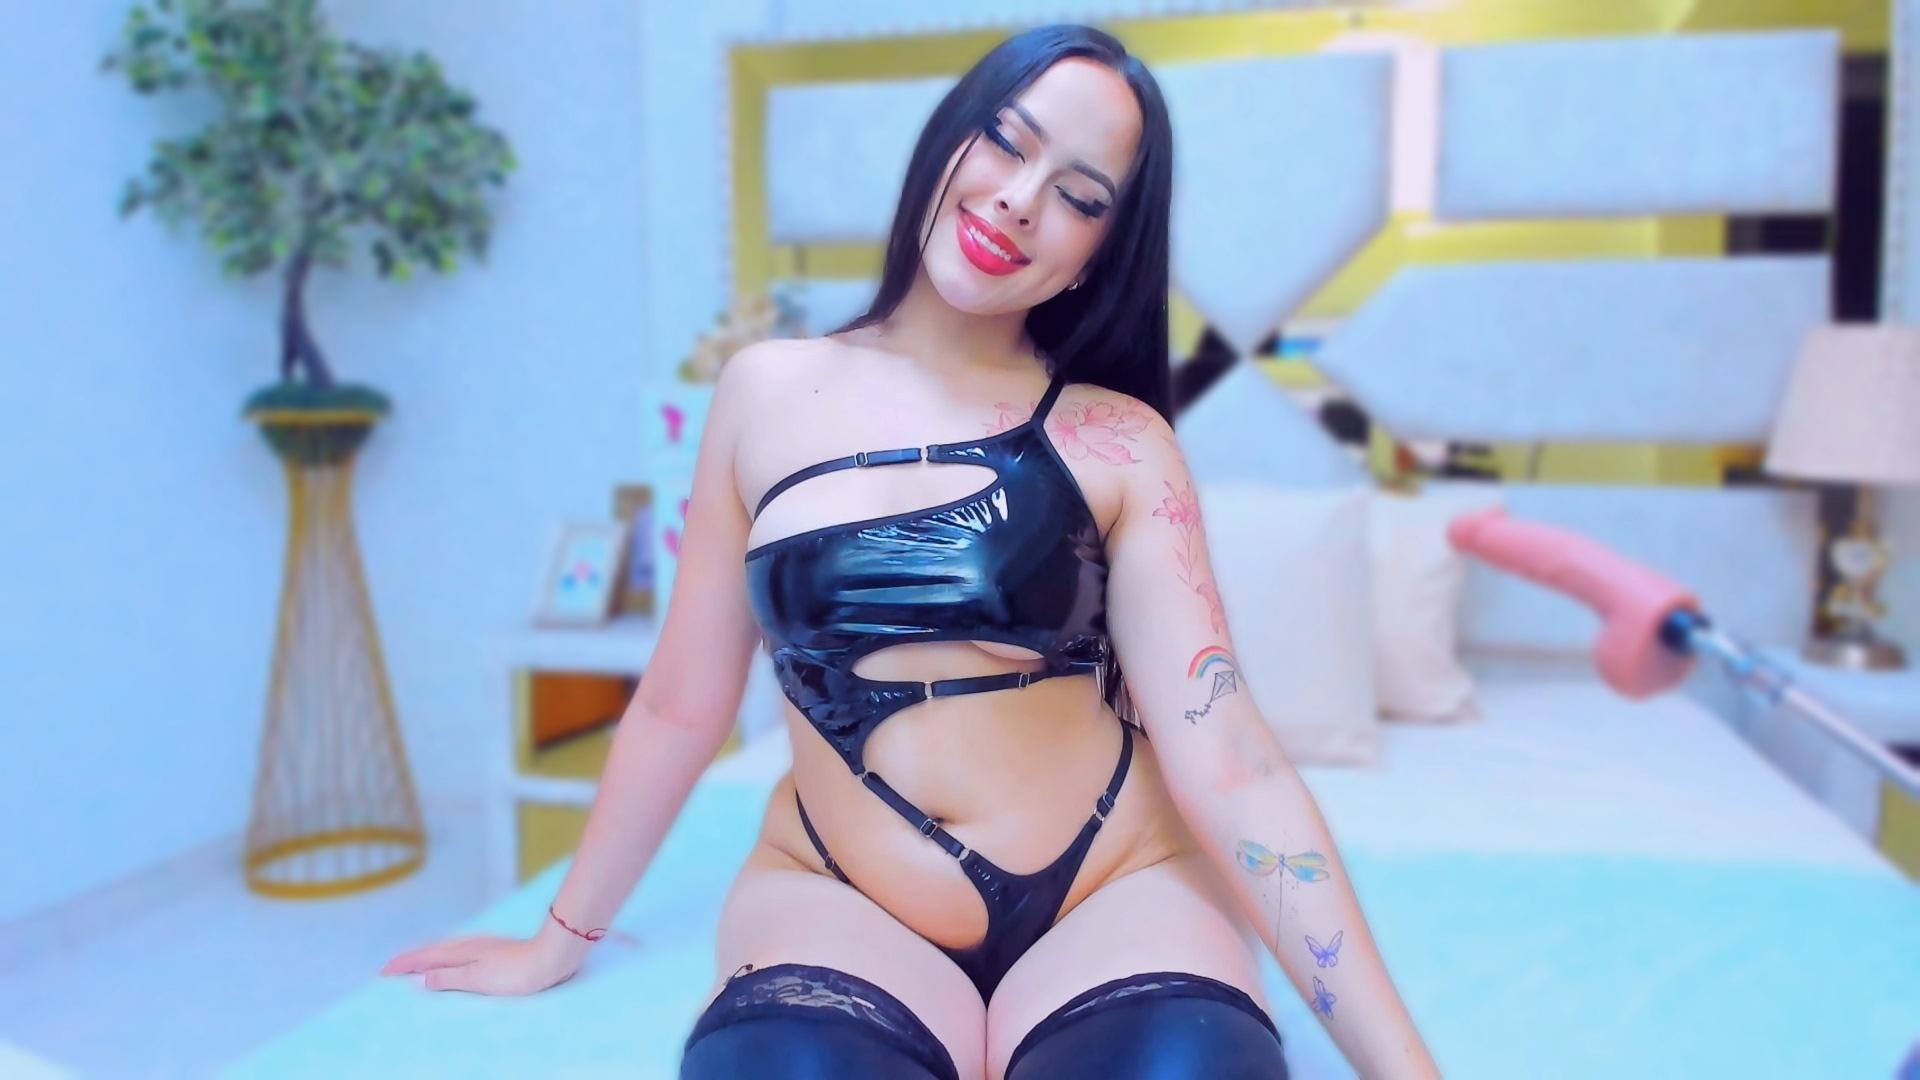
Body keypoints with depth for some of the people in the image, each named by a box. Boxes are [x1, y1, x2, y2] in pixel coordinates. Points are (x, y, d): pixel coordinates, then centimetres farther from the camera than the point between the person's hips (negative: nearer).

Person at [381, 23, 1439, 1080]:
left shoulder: (1118, 442, -4)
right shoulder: (767, 392, 2)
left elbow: (1227, 764, -9)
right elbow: (678, 710, 9)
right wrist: (558, 941, 18)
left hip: (1115, 890, 1)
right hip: (833, 898, 0)